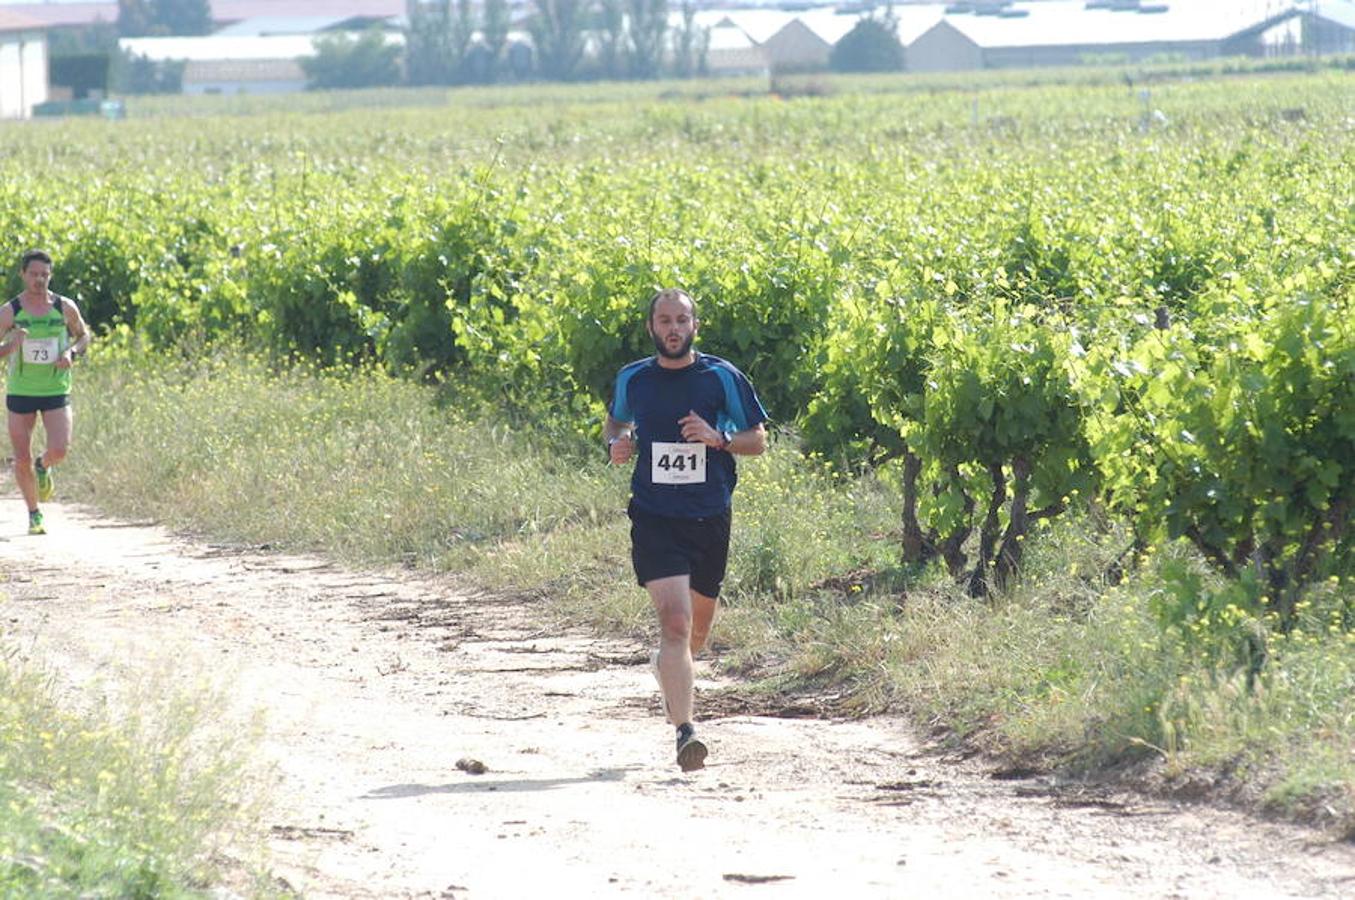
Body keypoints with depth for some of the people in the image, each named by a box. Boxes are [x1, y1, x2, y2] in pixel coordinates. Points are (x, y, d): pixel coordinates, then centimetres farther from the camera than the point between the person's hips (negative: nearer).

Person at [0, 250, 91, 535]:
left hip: (56, 391, 0)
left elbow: (84, 336, 14)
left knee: (59, 450, -17)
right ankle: (34, 514, 22)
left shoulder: (65, 307, -2)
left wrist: (71, 353, -7)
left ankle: (44, 467, 20)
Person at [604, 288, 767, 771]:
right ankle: (685, 731, -22)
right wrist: (615, 443, -1)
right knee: (674, 620, -18)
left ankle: (672, 678, 50)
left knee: (697, 628, 16)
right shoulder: (632, 379, 3)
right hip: (654, 518, -2)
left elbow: (758, 440, 4)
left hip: (710, 519, 2)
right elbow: (615, 421, 22)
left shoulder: (723, 378, -1)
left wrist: (718, 438, -16)